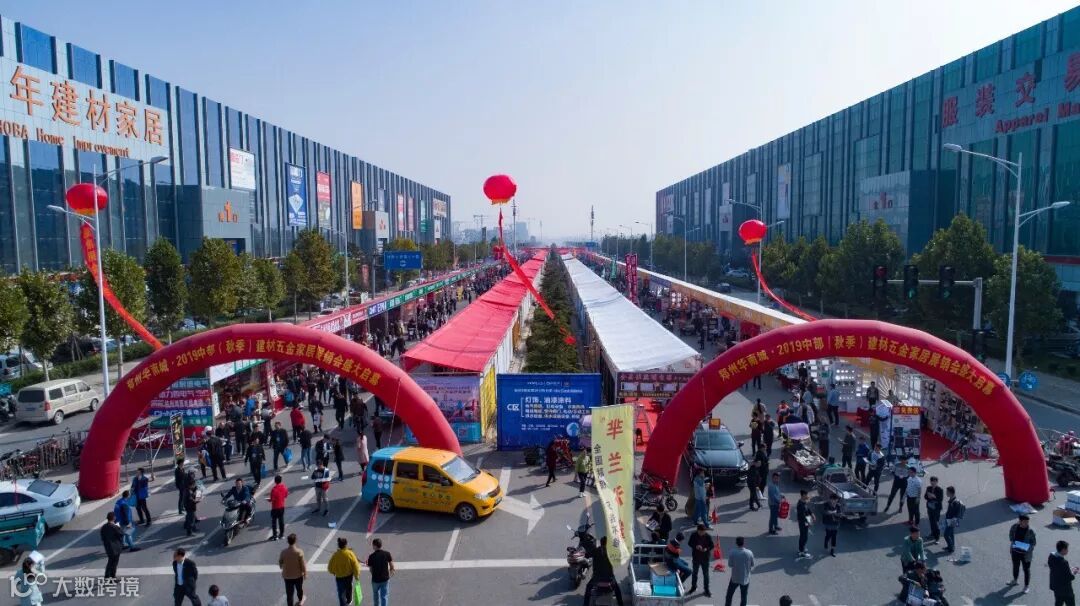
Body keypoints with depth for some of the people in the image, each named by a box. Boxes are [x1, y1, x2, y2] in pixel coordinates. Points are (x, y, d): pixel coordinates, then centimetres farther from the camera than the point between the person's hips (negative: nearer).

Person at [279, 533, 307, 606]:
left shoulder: (283, 552, -16)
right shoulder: (299, 552, -23)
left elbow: (280, 563, -1)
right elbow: (303, 564, -16)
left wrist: (282, 568, 22)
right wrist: (305, 573, 1)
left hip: (287, 576, 0)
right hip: (298, 575, 0)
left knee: (289, 593, 11)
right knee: (299, 589, 27)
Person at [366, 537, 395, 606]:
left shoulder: (371, 556, -17)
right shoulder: (387, 553, -11)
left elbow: (370, 569, -7)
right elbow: (391, 566, -4)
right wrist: (391, 572, 14)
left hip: (375, 579, 0)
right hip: (385, 578, 1)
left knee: (376, 594, 26)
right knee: (384, 596, 11)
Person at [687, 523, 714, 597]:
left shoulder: (708, 536, -14)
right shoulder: (693, 535, -12)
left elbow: (712, 545, -6)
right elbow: (689, 543, -4)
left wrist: (706, 549, -25)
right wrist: (695, 546, -22)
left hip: (705, 558, -2)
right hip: (696, 557, 2)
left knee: (706, 574, 8)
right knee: (694, 573, 18)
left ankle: (706, 589, 23)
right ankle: (693, 587, 38)